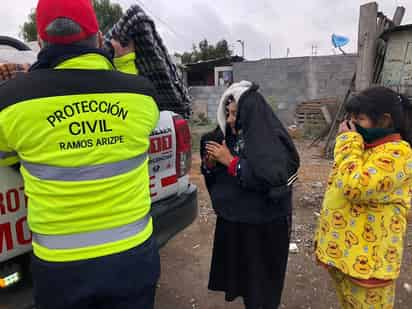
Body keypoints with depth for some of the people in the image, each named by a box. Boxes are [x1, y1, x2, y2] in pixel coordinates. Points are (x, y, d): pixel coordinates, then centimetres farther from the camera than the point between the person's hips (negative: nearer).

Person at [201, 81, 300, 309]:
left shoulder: (270, 141, -17)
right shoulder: (230, 136, 4)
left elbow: (270, 180, -29)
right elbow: (217, 177, 12)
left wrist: (230, 161, -24)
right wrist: (210, 164, -11)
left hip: (262, 227, -6)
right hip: (231, 221, 7)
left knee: (259, 282, 10)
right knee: (238, 272, 19)